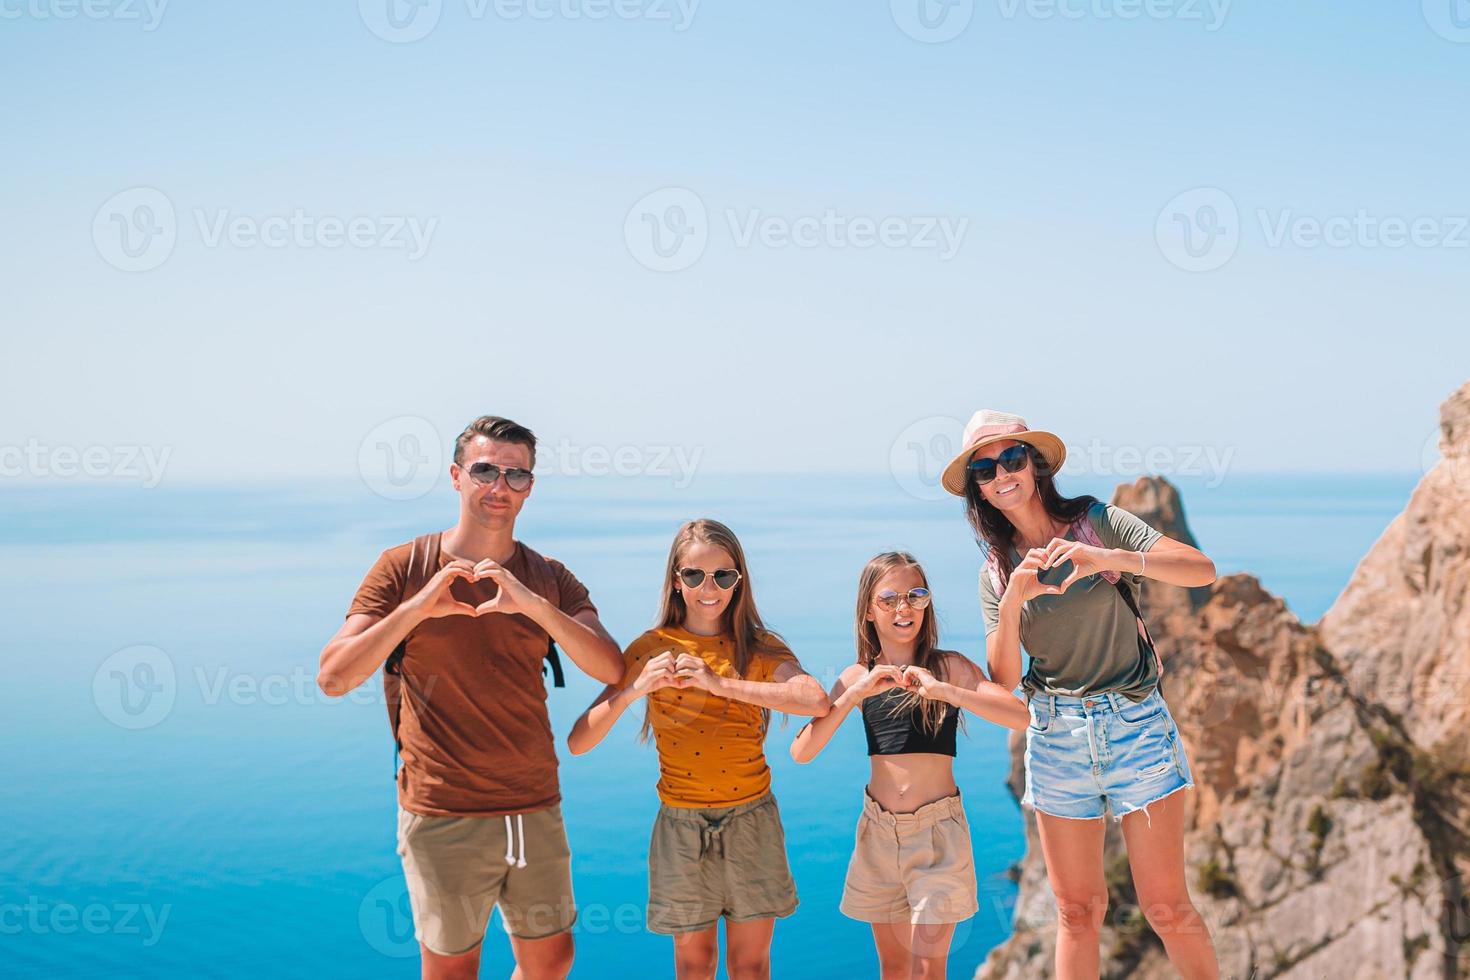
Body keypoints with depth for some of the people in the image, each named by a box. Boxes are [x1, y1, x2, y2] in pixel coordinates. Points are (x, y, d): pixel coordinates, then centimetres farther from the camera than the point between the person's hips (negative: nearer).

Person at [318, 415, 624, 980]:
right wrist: (417, 609, -23)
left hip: (535, 811, 3)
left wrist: (533, 605, -25)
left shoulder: (548, 581, 5)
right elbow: (333, 678, -10)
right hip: (442, 819, -3)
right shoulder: (405, 568, -3)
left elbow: (610, 668, -10)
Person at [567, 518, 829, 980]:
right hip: (682, 824, 0)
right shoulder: (652, 648, -3)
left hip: (750, 820, 0)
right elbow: (578, 742, -10)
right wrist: (635, 688, -26)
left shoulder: (759, 647, -2)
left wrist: (721, 683, -29)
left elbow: (817, 701, -24)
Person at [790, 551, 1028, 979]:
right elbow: (801, 752, -8)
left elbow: (1020, 717, -18)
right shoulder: (858, 677, 2)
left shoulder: (949, 667, -3)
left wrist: (943, 690, -27)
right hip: (878, 829, 3)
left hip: (938, 829, -3)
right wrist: (855, 694, -17)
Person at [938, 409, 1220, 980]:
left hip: (1135, 723, -2)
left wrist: (1110, 559, -28)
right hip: (1055, 733, 3)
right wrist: (1012, 603, -18)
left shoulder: (1097, 522, -2)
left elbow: (1203, 571, -14)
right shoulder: (996, 572, 6)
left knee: (1167, 907, -2)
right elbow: (1003, 680, -2)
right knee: (1076, 911, 8)